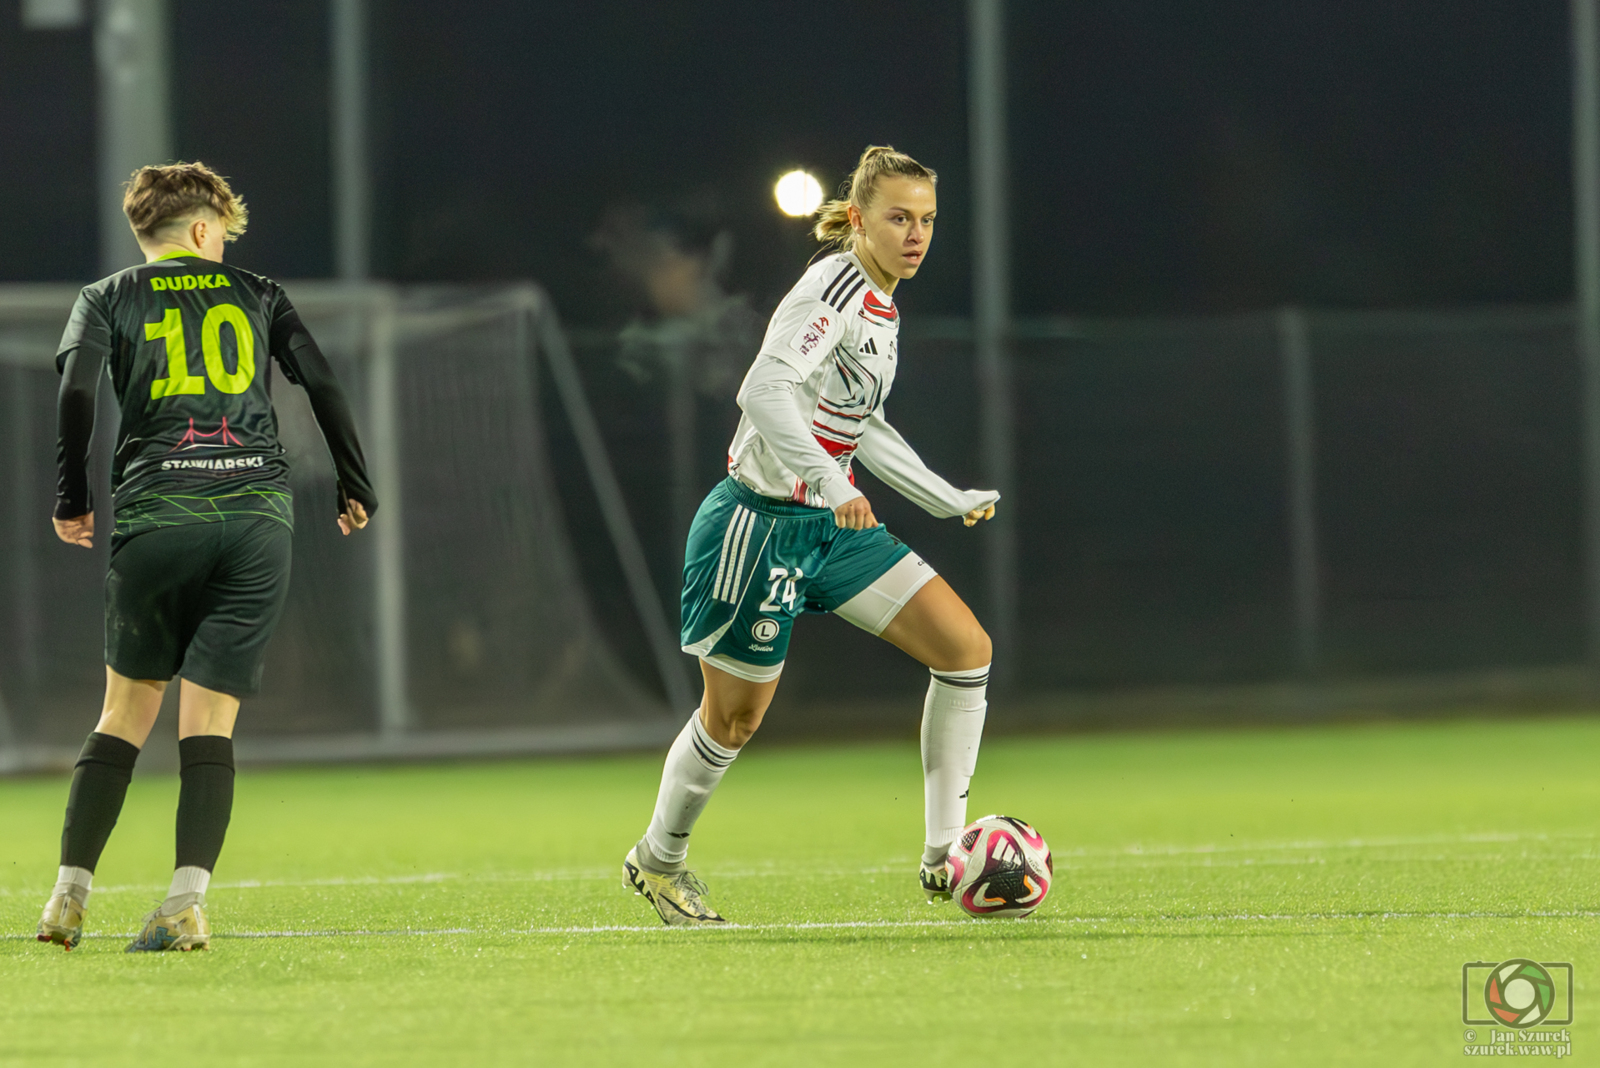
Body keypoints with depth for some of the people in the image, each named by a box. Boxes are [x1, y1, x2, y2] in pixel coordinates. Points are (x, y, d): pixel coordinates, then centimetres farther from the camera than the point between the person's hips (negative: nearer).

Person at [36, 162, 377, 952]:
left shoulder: (108, 299, 13)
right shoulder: (256, 296, 17)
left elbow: (77, 388, -3)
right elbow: (322, 384, 11)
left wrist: (71, 501, 5)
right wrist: (356, 490, 19)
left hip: (156, 514, 0)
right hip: (258, 513, 0)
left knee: (128, 708, 12)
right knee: (210, 719, -2)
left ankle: (70, 894, 6)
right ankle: (188, 900, -18)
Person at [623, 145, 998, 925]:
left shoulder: (882, 304, 11)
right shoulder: (835, 286, -17)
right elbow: (765, 388, -32)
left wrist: (949, 501, 25)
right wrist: (828, 480, -42)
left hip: (830, 526, 9)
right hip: (759, 523, -9)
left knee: (966, 647, -5)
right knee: (736, 714, 6)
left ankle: (944, 857, -2)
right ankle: (658, 859, 32)